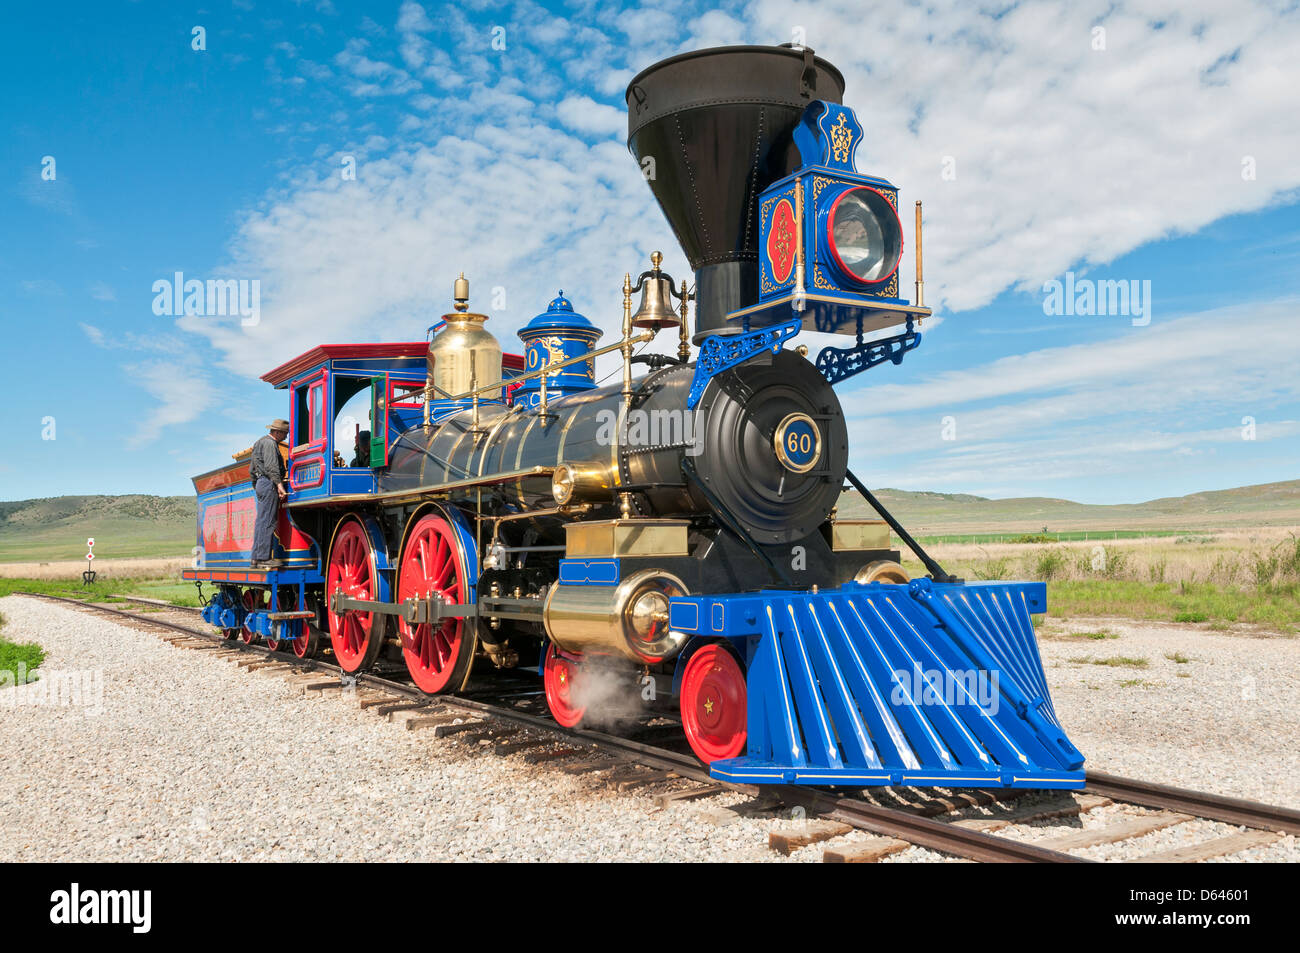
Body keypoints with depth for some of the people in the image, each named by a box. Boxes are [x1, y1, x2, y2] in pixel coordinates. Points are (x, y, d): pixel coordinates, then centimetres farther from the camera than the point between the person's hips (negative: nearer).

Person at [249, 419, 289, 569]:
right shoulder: (269, 443, -8)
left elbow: (251, 469, 30)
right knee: (267, 522, -11)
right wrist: (279, 485, -29)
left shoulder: (260, 442, 25)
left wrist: (256, 486, 35)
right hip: (269, 483, -10)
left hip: (260, 483, 11)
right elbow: (271, 466, -21)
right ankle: (263, 558, -13)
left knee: (261, 522, 10)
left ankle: (256, 558, 10)